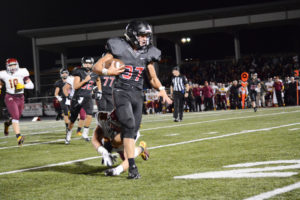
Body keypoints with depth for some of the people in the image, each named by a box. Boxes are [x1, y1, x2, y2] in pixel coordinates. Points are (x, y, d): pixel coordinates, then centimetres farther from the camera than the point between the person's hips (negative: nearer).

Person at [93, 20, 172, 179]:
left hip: (137, 94, 6)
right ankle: (132, 167, -24)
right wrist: (107, 72, -19)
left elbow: (153, 78, 19)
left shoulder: (147, 54, 11)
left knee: (133, 131, 5)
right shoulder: (119, 49, -3)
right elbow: (97, 66, 1)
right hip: (121, 92, -6)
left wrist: (161, 89, 0)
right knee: (129, 126, -21)